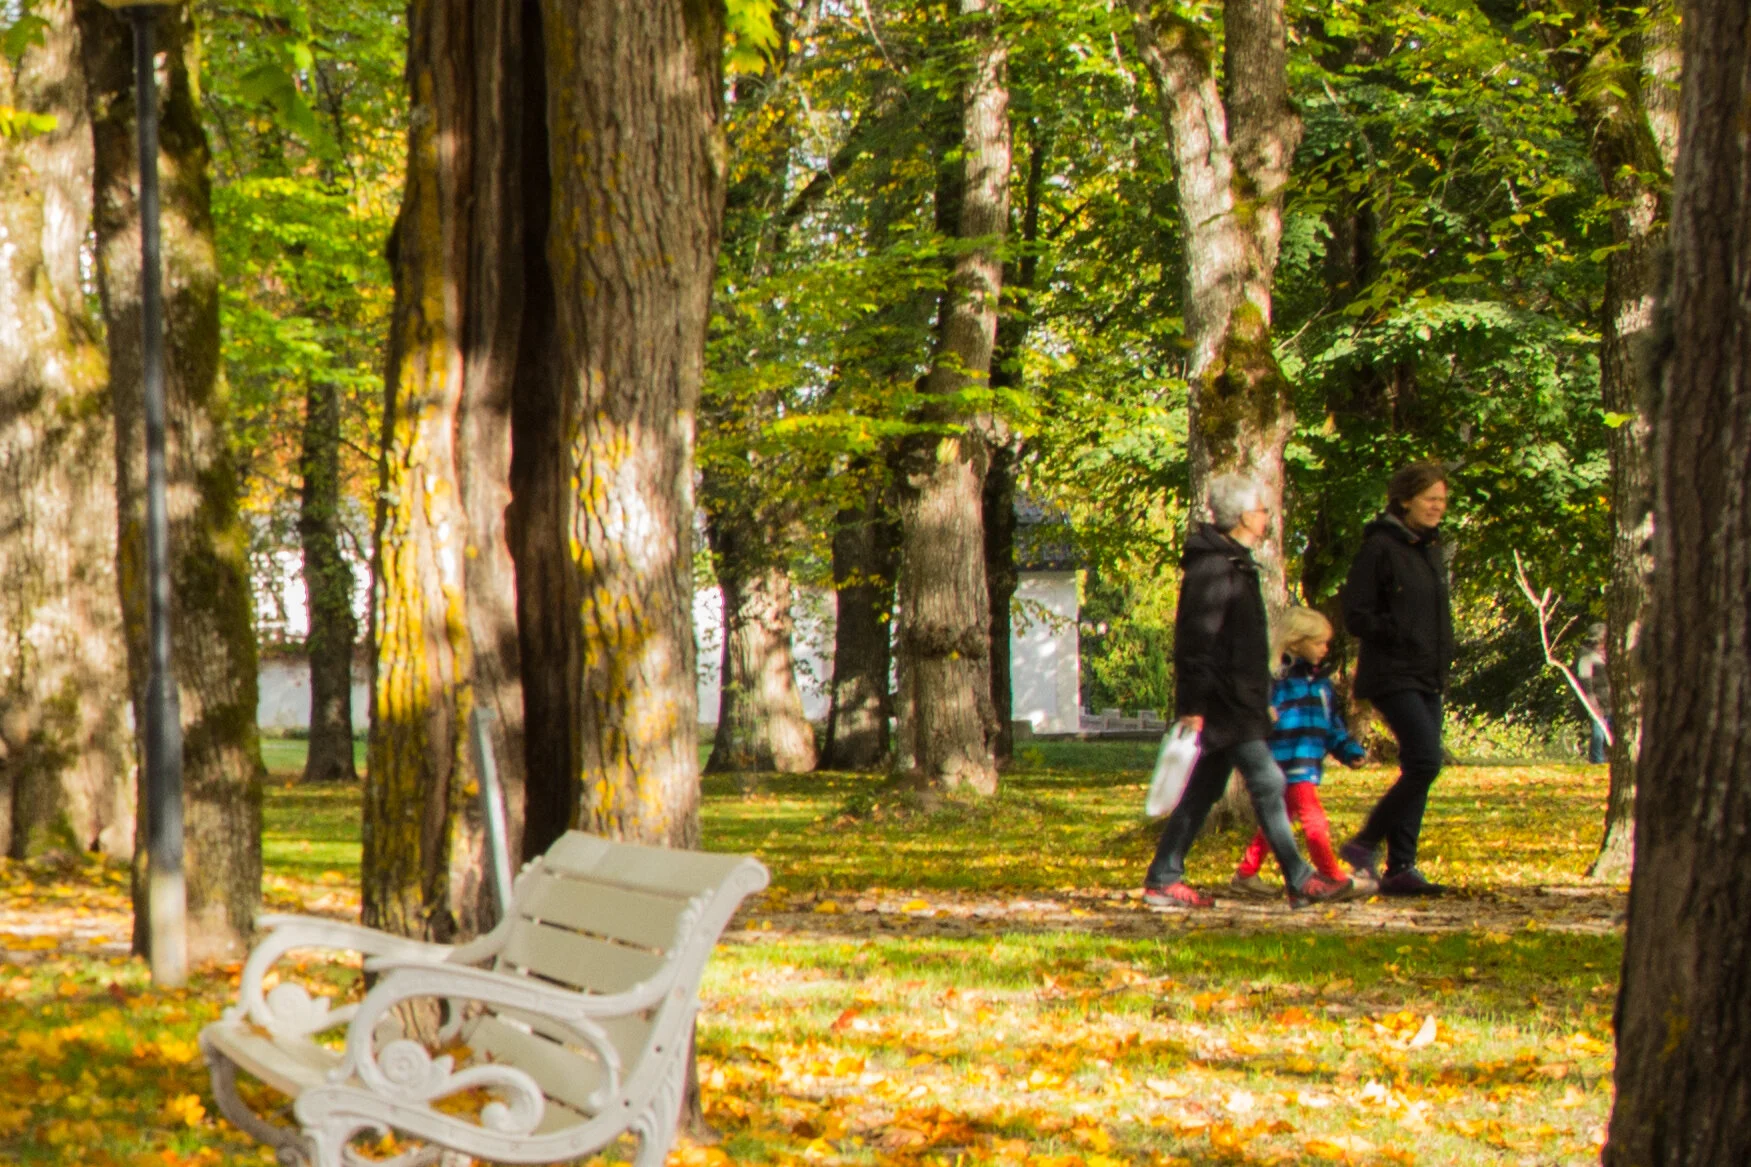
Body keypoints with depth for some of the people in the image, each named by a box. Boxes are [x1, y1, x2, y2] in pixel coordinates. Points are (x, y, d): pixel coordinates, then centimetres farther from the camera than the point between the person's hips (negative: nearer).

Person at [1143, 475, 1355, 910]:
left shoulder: (1234, 564, 18)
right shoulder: (1212, 568, -15)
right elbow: (1196, 640, -20)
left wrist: (1262, 700, 25)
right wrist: (1193, 705, -23)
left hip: (1237, 700, 10)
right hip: (1223, 705, -10)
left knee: (1203, 790, 10)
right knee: (1267, 782, -8)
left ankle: (1162, 881, 13)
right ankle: (1299, 882, -6)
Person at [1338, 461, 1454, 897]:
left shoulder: (1433, 549, 16)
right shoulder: (1379, 548, -8)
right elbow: (1356, 617, -11)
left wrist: (1443, 656, 10)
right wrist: (1402, 634, -19)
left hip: (1428, 679, 8)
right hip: (1393, 676, -8)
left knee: (1417, 770, 5)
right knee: (1426, 761, -17)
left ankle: (1400, 868, 8)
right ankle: (1364, 844, -5)